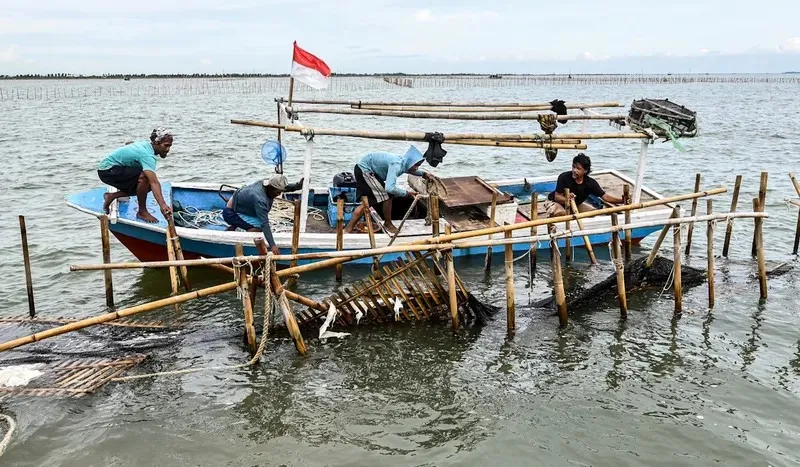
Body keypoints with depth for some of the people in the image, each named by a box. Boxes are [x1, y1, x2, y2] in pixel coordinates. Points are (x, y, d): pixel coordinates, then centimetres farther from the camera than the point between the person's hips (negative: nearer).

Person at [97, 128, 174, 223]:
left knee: (147, 186, 4)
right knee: (144, 177, -30)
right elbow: (154, 182, -42)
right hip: (107, 170, -10)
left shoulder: (146, 143, 2)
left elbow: (129, 144, 27)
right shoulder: (147, 155, -28)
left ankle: (111, 196, 13)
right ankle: (142, 212, -15)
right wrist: (162, 205, -53)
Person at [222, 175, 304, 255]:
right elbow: (264, 224, -42)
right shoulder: (260, 199, -37)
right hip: (230, 212, -10)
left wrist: (297, 186, -15)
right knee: (257, 228, -27)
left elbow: (285, 188, 3)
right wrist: (272, 245, -46)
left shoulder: (265, 183, -13)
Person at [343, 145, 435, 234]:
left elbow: (410, 170, 23)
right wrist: (407, 193, -32)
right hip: (364, 170, -9)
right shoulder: (396, 165, -32)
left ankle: (348, 229, 15)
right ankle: (388, 224, 9)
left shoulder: (403, 162, -4)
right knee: (387, 195, -9)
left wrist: (423, 174, 8)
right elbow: (390, 188, -43)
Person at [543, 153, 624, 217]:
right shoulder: (564, 177, -28)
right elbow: (557, 197, -26)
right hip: (555, 202, -5)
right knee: (561, 213, -37)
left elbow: (605, 196, -16)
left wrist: (622, 200, -29)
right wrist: (567, 199, -48)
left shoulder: (590, 183, -18)